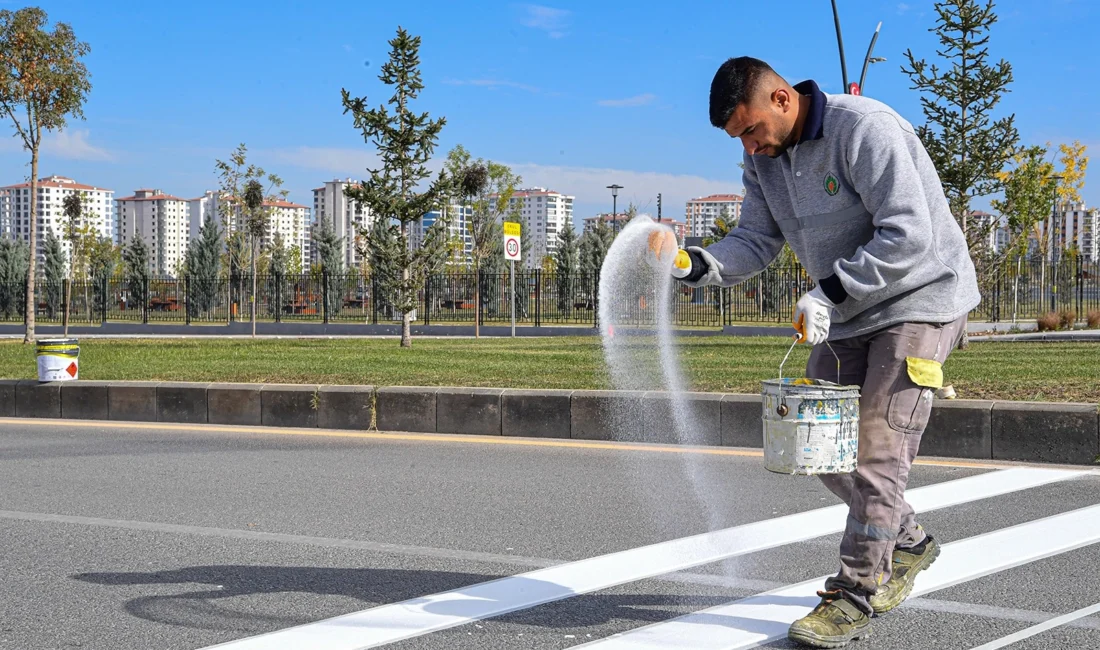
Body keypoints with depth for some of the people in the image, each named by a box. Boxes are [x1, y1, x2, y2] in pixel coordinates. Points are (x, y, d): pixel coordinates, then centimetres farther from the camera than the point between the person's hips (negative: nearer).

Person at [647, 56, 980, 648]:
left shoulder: (863, 128, -23)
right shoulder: (765, 158, 3)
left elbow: (909, 235, -27)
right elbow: (755, 242, 0)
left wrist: (829, 292, -30)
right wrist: (695, 264, -19)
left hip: (920, 299, -8)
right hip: (847, 313, 9)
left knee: (876, 447, -13)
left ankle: (853, 598, -6)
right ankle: (908, 544, 27)